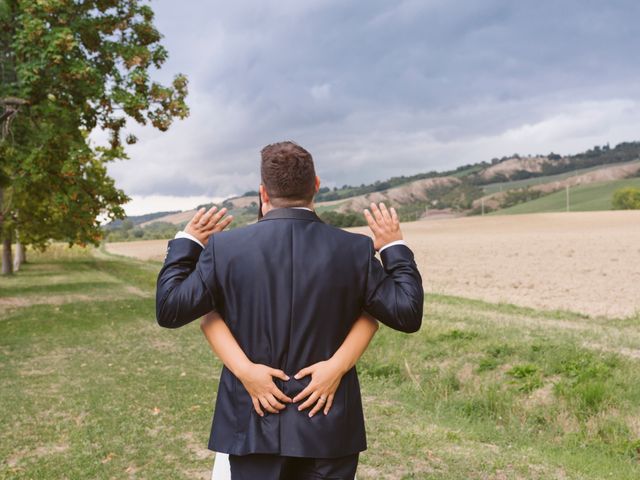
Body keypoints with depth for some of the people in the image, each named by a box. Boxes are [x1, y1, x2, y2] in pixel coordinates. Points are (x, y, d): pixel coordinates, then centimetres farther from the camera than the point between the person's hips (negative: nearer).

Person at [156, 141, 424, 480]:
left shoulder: (226, 248, -9)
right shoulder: (355, 250, -8)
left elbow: (169, 309, -4)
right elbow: (407, 314, -4)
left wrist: (186, 243, 9)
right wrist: (394, 248, 8)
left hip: (254, 426, 0)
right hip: (329, 431, 1)